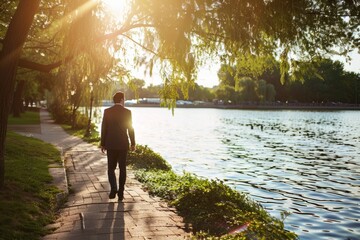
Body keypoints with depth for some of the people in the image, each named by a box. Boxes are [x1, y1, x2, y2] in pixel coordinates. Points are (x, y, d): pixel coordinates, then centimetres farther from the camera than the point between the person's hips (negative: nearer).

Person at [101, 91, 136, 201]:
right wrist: (133, 143, 6)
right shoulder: (127, 112, -5)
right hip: (123, 144, 0)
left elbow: (104, 128, -2)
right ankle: (121, 193, 10)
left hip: (111, 144, 1)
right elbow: (130, 129, -3)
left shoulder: (107, 111, -2)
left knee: (111, 168, 11)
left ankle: (113, 189, -8)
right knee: (122, 168, 9)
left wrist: (102, 144, 6)